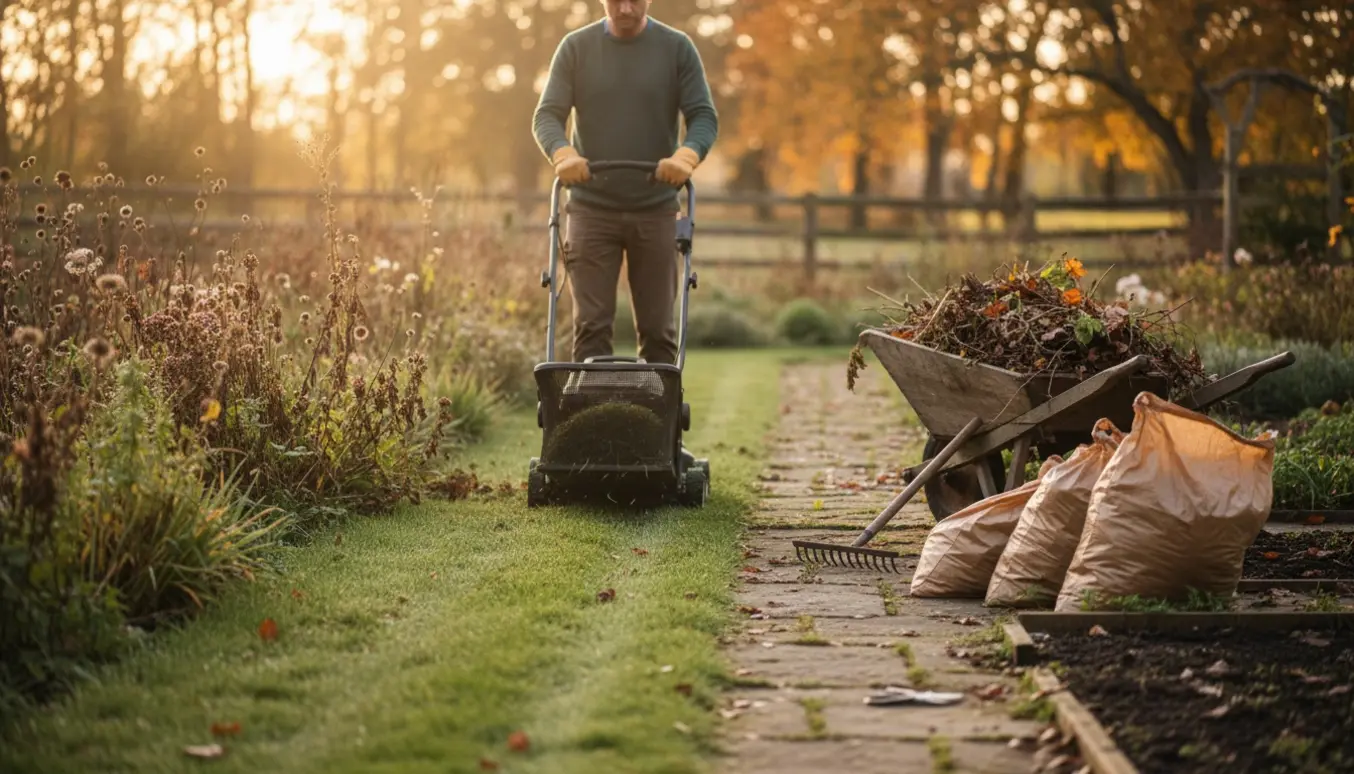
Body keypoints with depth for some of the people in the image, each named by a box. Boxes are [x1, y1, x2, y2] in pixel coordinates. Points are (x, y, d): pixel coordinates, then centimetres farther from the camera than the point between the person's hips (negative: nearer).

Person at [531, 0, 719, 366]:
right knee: (591, 326, -5)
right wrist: (562, 152, -25)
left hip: (655, 209, 0)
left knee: (657, 329, 2)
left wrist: (687, 155, -25)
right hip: (591, 208, 0)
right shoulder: (576, 47, 3)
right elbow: (547, 115, -2)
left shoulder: (677, 48, 3)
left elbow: (704, 116, -3)